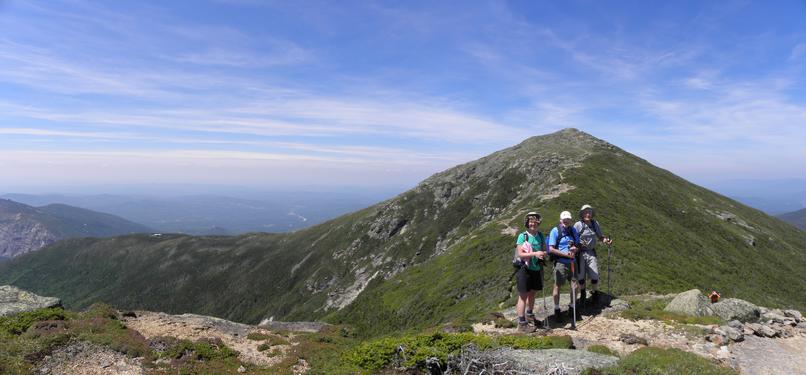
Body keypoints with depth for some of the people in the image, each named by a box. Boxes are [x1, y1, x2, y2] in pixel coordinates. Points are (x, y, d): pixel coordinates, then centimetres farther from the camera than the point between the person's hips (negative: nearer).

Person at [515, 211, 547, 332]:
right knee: (523, 296, -2)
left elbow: (543, 250, 14)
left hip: (536, 269, 6)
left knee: (532, 293, 20)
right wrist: (534, 254, -28)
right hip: (525, 269, -6)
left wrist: (544, 254, -8)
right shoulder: (522, 236, -12)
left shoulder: (540, 235, 5)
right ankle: (521, 323, 4)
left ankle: (529, 315, 40)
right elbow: (520, 254, -17)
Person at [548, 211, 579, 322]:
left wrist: (575, 248, -10)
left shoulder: (573, 230, 8)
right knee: (557, 286, 1)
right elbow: (551, 249, -12)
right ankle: (557, 310, 14)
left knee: (574, 285, 7)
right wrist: (566, 254, -17)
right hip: (560, 263, -5)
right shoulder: (555, 231, -8)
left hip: (572, 262, 5)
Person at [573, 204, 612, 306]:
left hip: (591, 253, 3)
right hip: (580, 253, -2)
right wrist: (580, 243, -25)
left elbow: (600, 236, 13)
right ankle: (582, 296, 27)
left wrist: (606, 240, -6)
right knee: (581, 277, 7)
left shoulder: (595, 224, 4)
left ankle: (595, 296, 20)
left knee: (595, 276, 0)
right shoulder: (578, 225, -9)